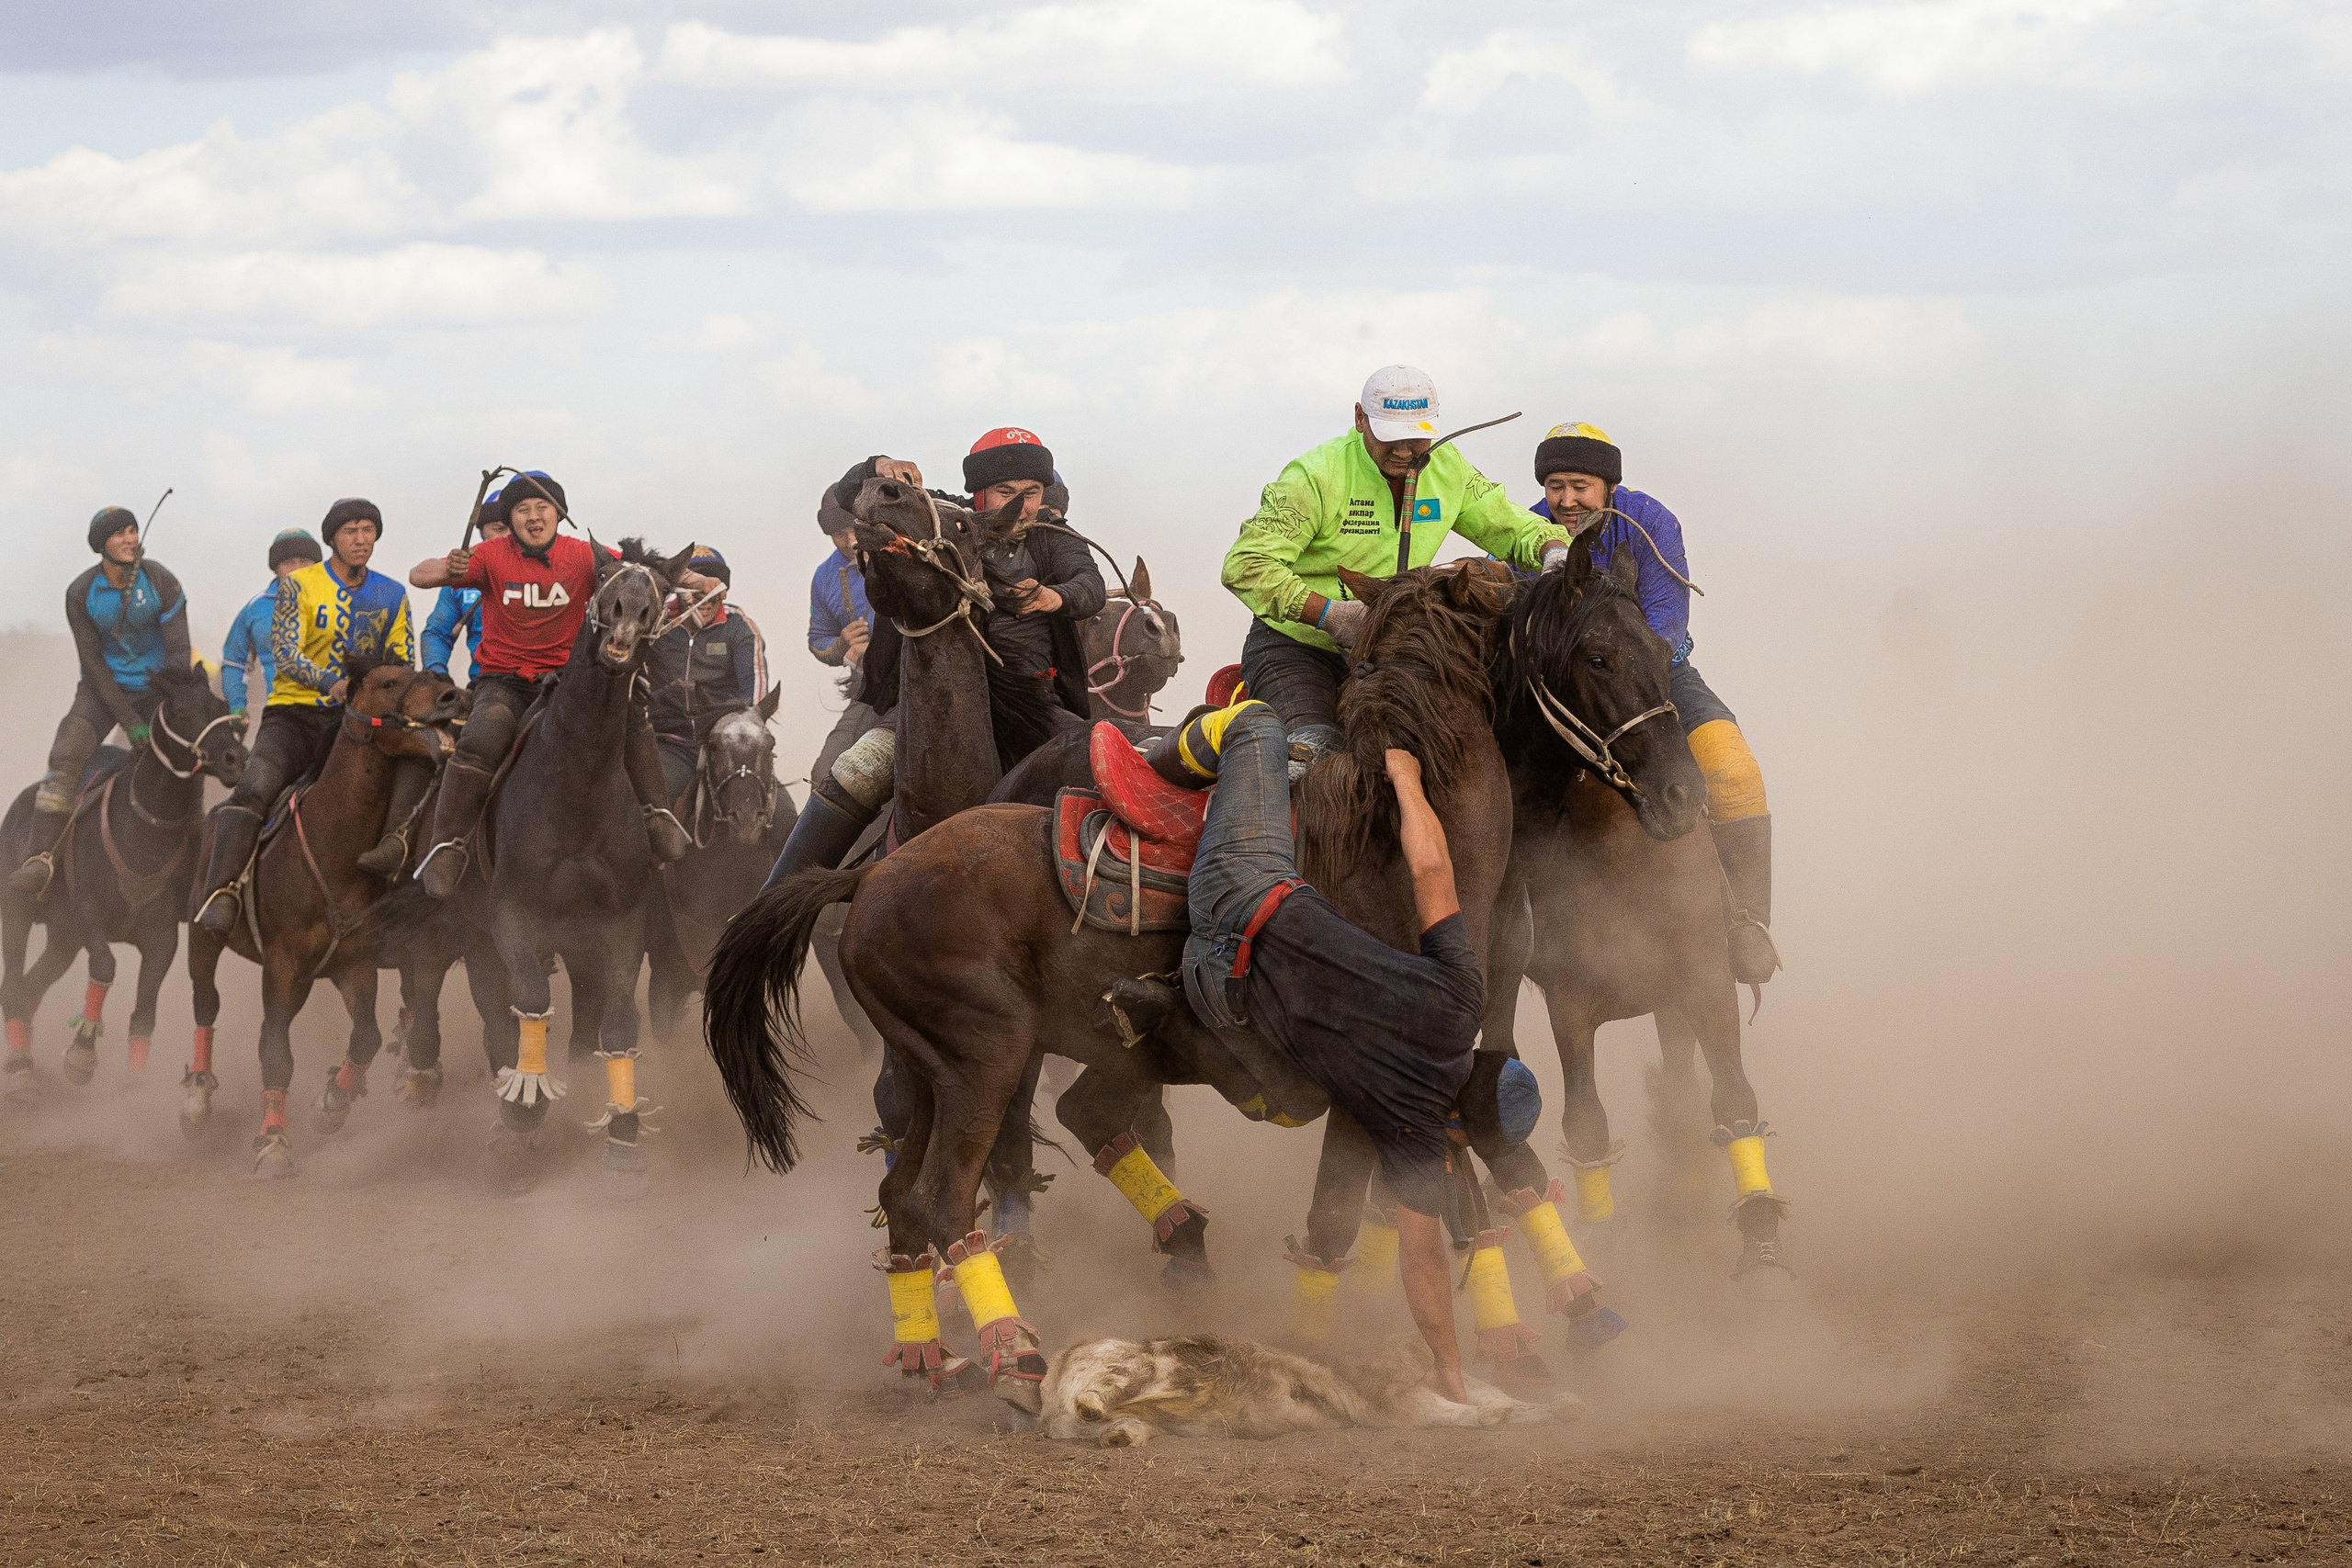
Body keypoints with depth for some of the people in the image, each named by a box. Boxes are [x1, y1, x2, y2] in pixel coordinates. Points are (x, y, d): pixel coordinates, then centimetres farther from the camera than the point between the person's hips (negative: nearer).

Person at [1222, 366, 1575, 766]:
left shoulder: (1448, 470, 1)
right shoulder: (1315, 476, -18)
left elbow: (1511, 527, 12)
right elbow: (1245, 565, -24)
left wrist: (1553, 551, -14)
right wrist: (1329, 613, -35)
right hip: (1295, 644, -5)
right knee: (1313, 745, -31)